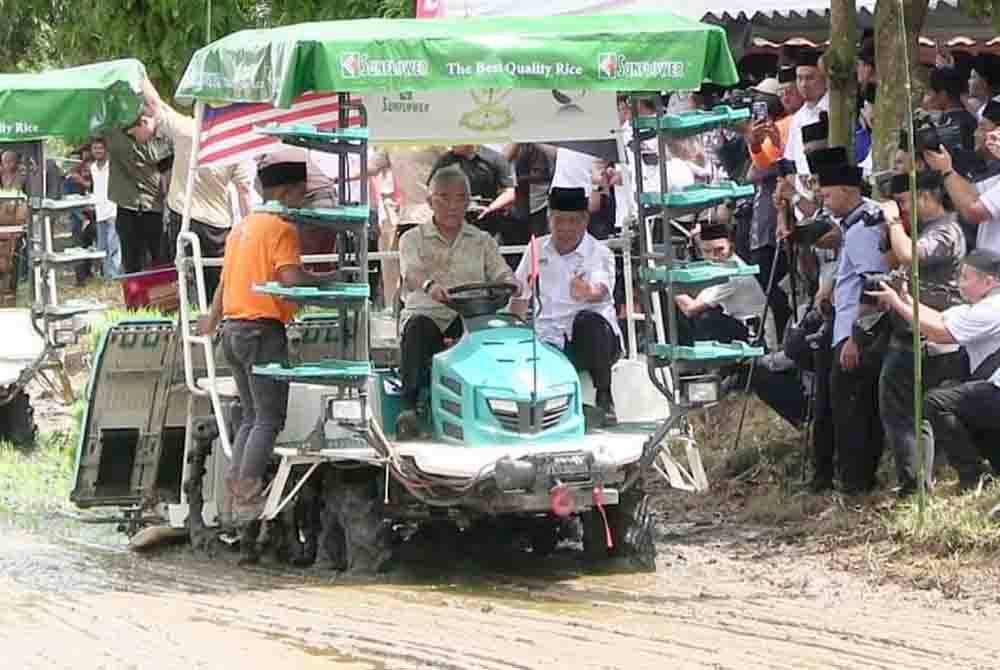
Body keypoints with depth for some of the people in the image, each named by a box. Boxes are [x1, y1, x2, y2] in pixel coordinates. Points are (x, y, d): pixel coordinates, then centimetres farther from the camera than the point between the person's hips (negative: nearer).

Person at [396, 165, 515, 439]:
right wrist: (429, 285, -36)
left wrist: (510, 285, -22)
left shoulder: (482, 241, 19)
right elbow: (411, 274, -10)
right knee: (417, 326, -36)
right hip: (428, 311, -1)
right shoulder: (413, 239, 11)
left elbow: (503, 275, 5)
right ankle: (409, 406, -40)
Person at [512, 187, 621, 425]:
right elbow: (519, 298, 22)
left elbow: (601, 289, -24)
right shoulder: (538, 250, 13)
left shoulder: (599, 253, -2)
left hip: (590, 342, -2)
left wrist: (587, 291, -47)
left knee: (588, 320, -38)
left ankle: (604, 399, -24)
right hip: (548, 341, 2)